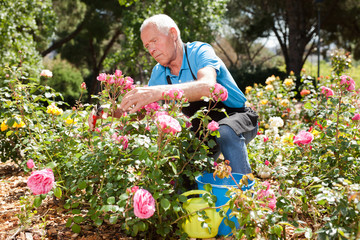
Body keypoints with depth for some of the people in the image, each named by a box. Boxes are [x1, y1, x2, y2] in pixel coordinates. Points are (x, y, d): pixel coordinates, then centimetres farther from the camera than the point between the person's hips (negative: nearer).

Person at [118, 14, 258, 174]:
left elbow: (208, 87, -41)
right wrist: (122, 111, -15)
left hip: (236, 117, -6)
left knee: (225, 132, -37)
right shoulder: (158, 73, 2)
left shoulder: (199, 52, -18)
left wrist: (159, 92, -52)